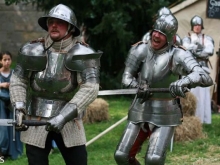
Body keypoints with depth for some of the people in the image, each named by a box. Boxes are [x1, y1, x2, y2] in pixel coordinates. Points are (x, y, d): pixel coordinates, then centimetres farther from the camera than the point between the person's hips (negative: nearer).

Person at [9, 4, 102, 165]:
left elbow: (90, 88, -17)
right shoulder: (33, 50, 0)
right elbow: (18, 80, 7)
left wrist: (64, 116, -26)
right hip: (36, 120, 2)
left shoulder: (82, 54, -8)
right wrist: (19, 109, -9)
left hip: (68, 121, -1)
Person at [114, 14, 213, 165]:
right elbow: (127, 78, -1)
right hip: (140, 112, 4)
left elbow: (206, 78, -29)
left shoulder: (178, 56, -19)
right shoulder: (140, 50, -7)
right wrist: (139, 86, -25)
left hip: (165, 116, -4)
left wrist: (183, 82, -50)